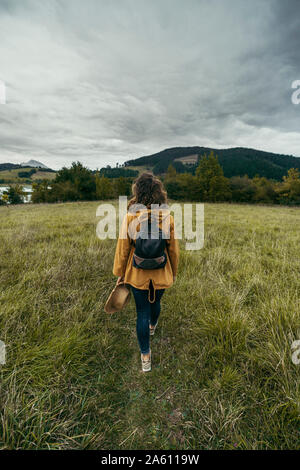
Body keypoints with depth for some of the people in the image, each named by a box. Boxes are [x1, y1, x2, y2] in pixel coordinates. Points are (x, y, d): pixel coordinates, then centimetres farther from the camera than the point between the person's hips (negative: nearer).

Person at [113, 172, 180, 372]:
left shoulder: (130, 217, -16)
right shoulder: (168, 218, -12)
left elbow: (123, 248, -9)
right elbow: (173, 249, -3)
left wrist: (119, 273, 5)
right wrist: (174, 272, 12)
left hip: (138, 274, -2)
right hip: (161, 273, 2)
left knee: (142, 312, 14)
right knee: (155, 302, 29)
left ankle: (145, 356, 27)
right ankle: (152, 326, 60)